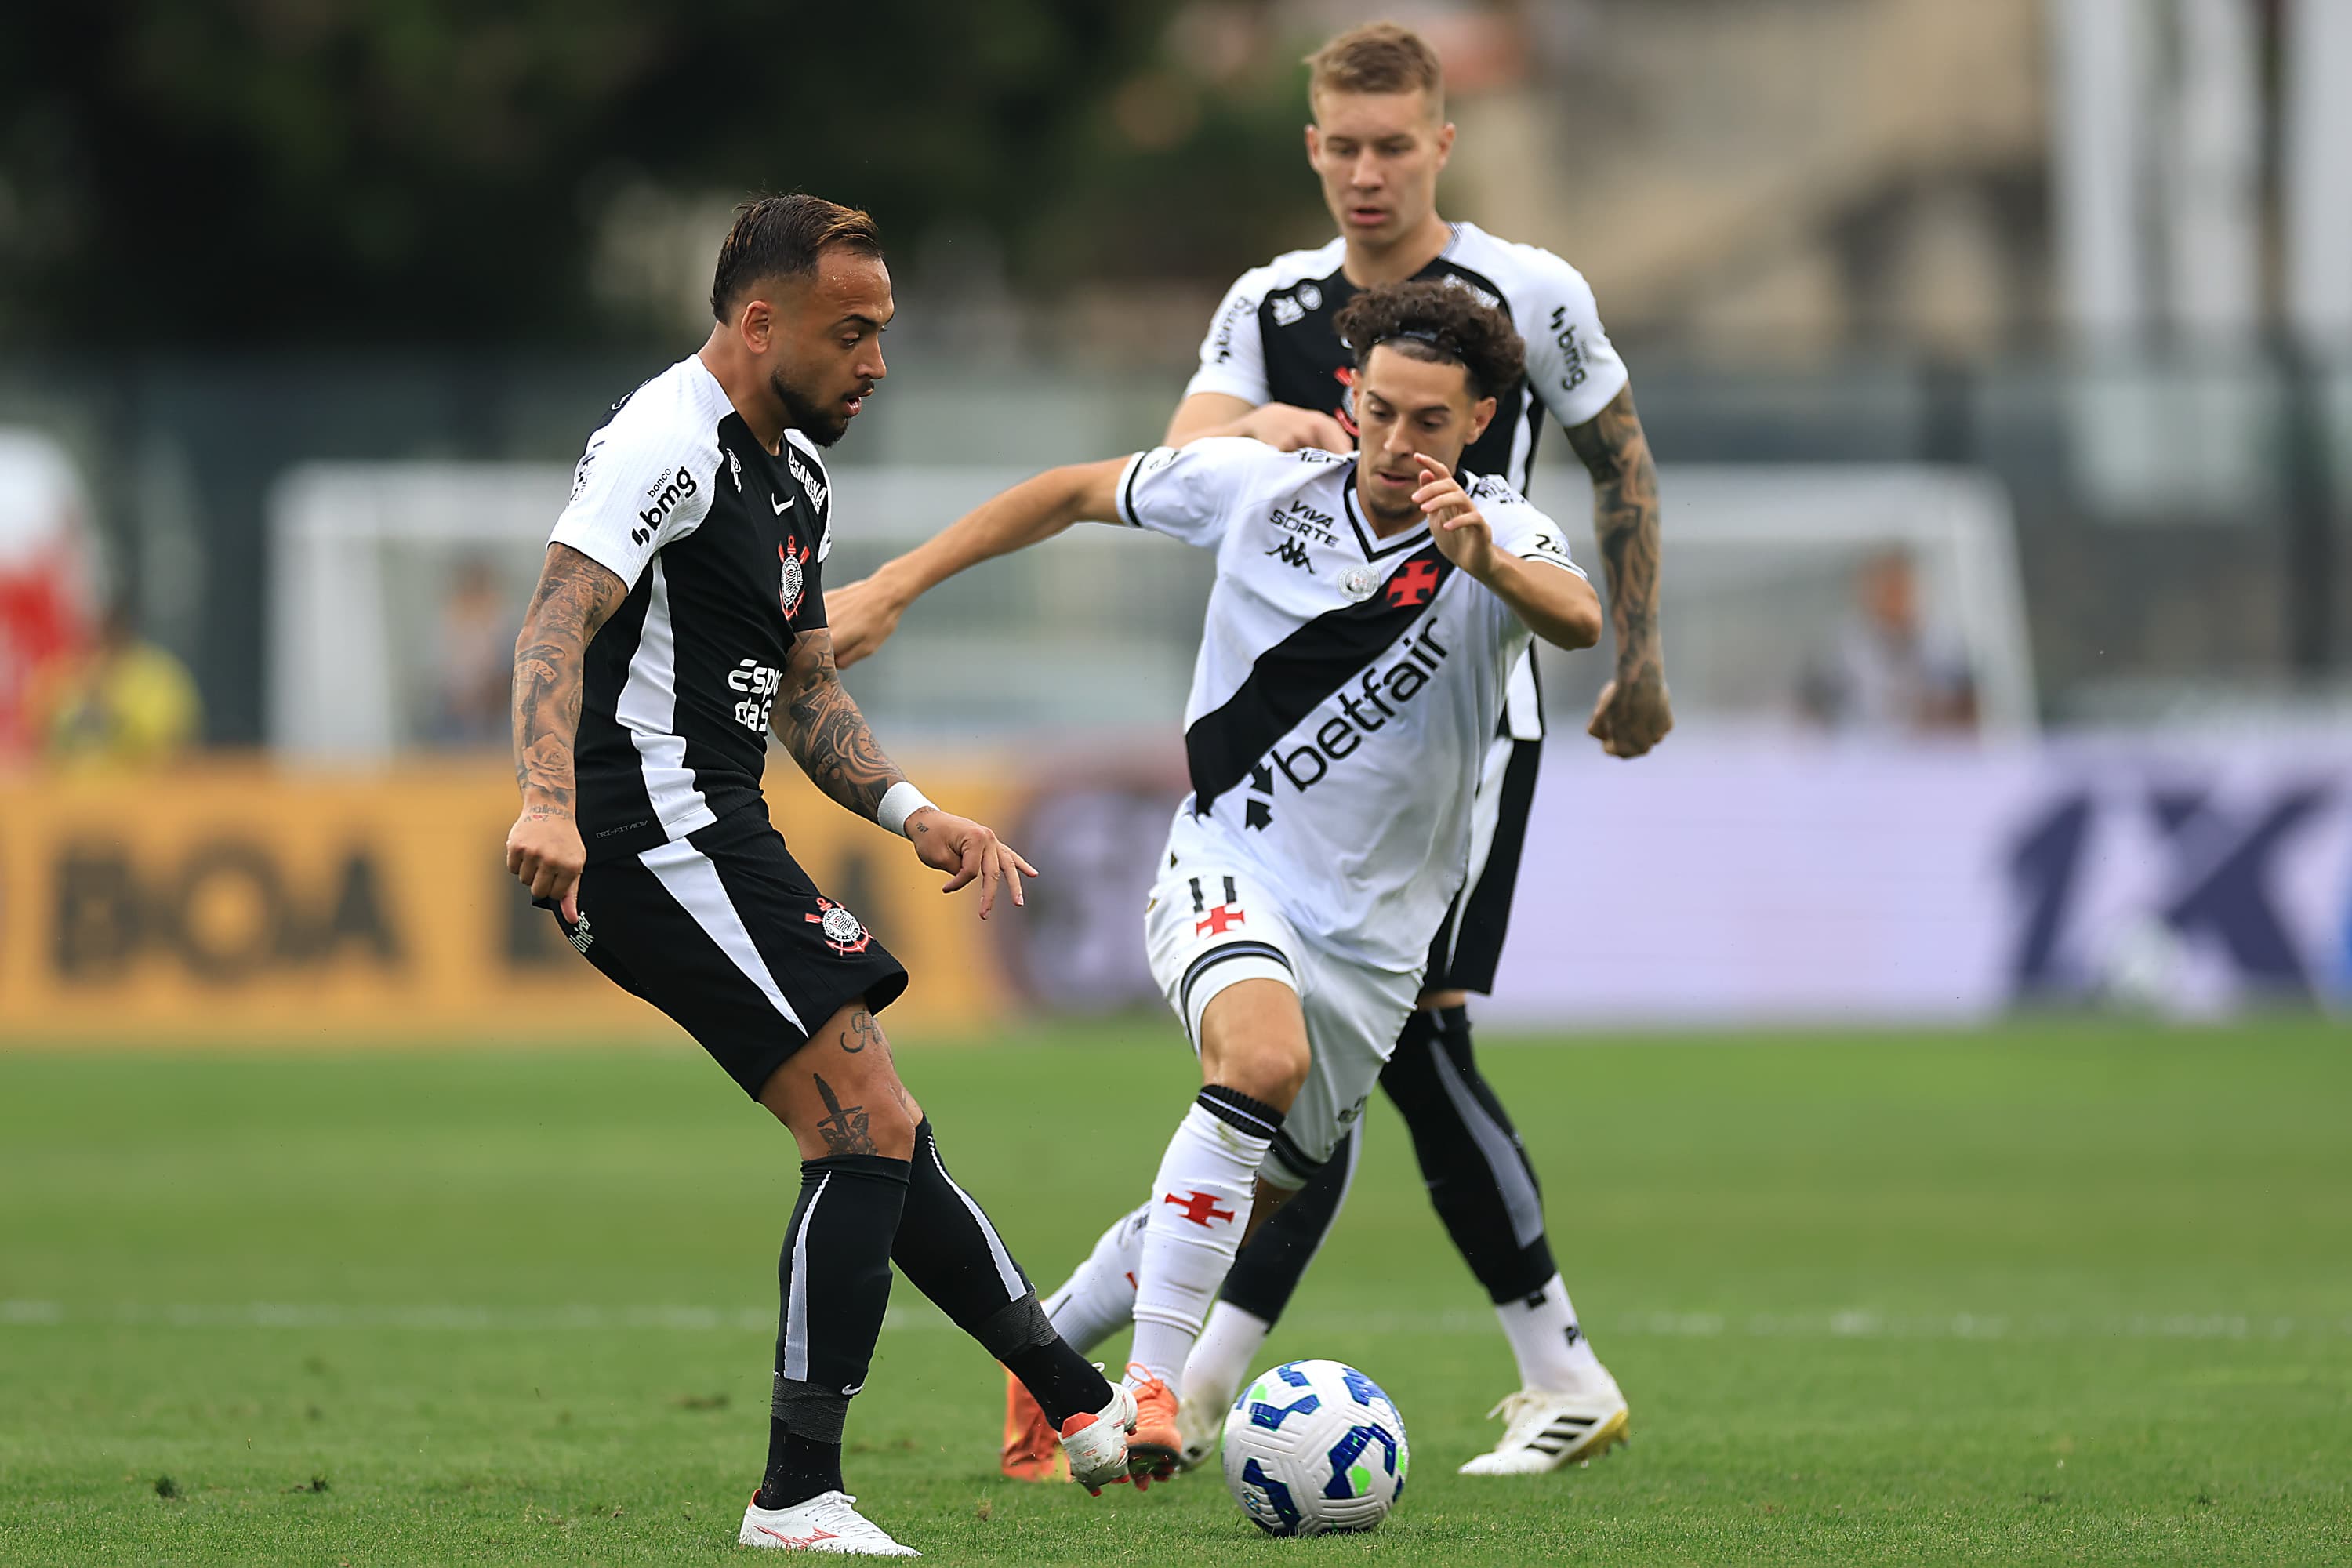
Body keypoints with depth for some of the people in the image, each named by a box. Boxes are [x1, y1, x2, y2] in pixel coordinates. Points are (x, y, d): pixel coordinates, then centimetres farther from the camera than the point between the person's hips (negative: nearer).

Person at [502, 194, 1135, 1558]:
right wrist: (549, 802, -40)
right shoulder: (671, 442, -13)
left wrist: (910, 811, 9)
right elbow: (560, 618, -26)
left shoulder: (797, 476, 19)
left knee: (884, 1137, 17)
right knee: (868, 1135, -12)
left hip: (713, 842, 11)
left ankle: (1083, 1408, 26)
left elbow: (805, 690, 26)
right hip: (655, 837, -11)